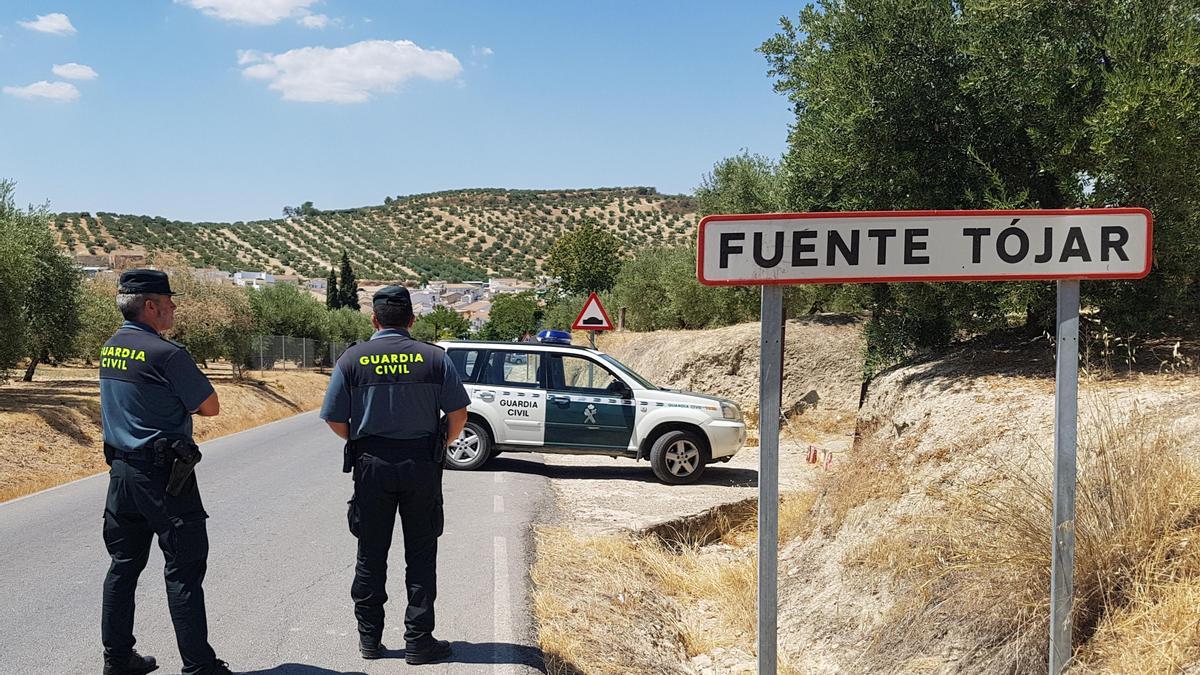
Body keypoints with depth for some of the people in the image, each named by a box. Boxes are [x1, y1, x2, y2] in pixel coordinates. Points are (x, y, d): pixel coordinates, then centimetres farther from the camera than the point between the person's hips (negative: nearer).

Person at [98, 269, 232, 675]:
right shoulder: (165, 353, -16)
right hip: (163, 474, -8)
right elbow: (210, 407, -10)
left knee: (124, 565, 14)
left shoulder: (110, 349, 9)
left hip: (121, 470, 8)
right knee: (183, 570, -2)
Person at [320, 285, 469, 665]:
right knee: (421, 556, 8)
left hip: (372, 465, 1)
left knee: (371, 555, 11)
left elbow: (335, 420, -3)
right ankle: (418, 641, 10)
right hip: (422, 466, 0)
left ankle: (369, 638, 18)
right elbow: (458, 414, -4)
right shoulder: (433, 358, -3)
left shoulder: (353, 359, -2)